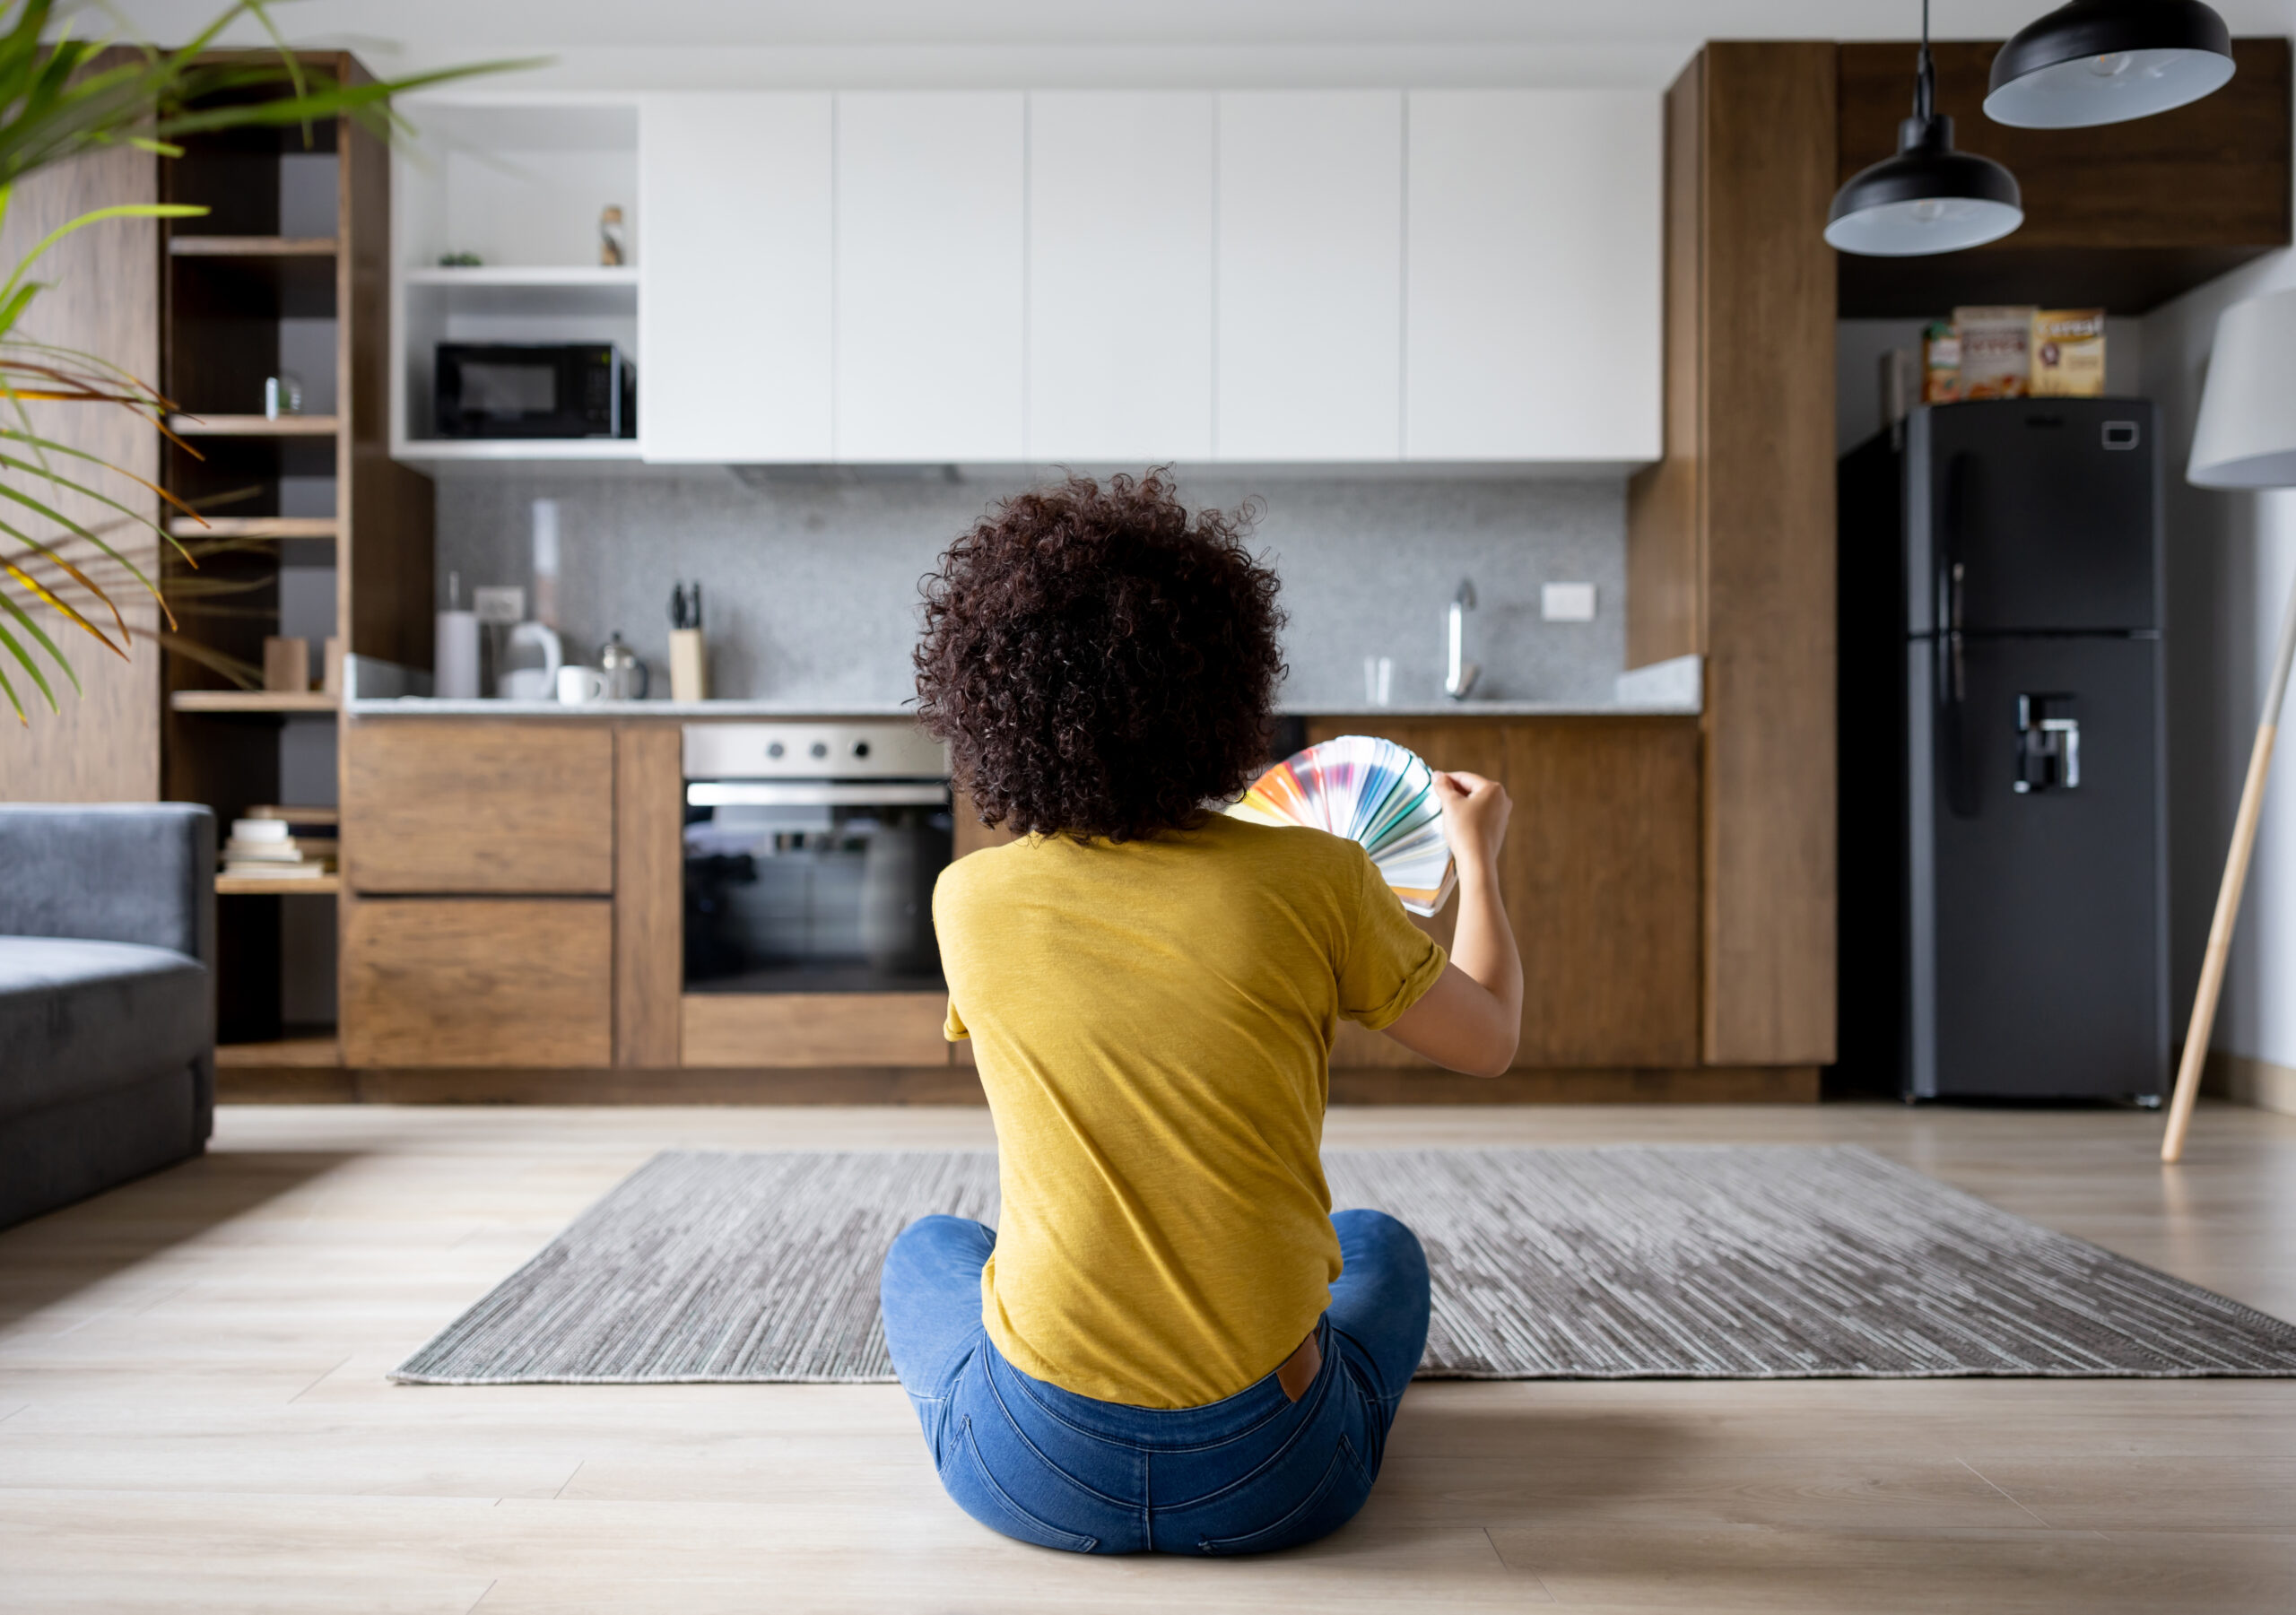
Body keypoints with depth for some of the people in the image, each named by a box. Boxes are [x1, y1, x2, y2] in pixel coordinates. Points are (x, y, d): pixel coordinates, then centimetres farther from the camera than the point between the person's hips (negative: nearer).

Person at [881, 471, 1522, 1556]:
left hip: (1036, 1480, 1)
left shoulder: (969, 899, -7)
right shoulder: (1315, 879, -13)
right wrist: (1477, 854, 23)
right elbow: (1490, 1040, 5)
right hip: (1273, 1482, 0)